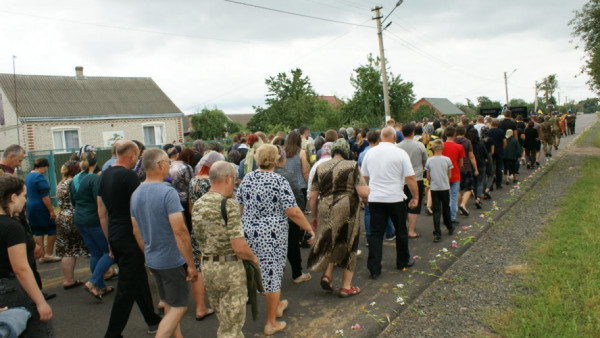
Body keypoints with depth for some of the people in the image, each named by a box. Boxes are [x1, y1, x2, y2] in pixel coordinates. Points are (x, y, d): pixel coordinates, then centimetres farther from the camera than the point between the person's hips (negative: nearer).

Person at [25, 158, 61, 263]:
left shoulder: (28, 176, 13)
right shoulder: (39, 177, -16)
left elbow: (29, 194, 20)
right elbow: (44, 196, -20)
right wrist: (51, 211, -18)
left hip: (31, 207, 9)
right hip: (41, 208, -9)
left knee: (38, 232, 11)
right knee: (52, 230, 3)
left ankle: (42, 256, 13)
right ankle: (48, 254, 5)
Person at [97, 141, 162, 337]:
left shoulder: (104, 176, 9)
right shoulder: (129, 176, -16)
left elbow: (102, 212, 14)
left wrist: (109, 241, 21)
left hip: (114, 238, 9)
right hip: (129, 238, -9)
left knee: (139, 280, 19)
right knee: (127, 288, 0)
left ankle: (152, 321, 31)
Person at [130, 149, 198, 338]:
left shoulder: (135, 194, 5)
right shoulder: (168, 193, -20)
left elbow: (136, 232, 13)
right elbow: (180, 232, -24)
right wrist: (191, 264, -18)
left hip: (152, 260, 8)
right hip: (173, 260, -8)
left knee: (169, 305, 21)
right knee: (178, 307, 4)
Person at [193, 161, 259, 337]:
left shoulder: (197, 205, 5)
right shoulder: (229, 205, -19)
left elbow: (201, 239, 12)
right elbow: (239, 247, -22)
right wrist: (254, 258, -4)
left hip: (206, 267, 8)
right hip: (229, 268, -7)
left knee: (224, 321, 23)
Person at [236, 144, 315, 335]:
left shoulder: (247, 178, 2)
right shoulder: (279, 181, -13)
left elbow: (239, 206, 9)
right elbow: (293, 212, -16)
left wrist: (245, 225, 23)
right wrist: (309, 229, -7)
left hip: (249, 232, 6)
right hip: (271, 234, -6)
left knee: (263, 271, 22)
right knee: (272, 274, 6)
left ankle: (276, 305, 43)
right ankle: (271, 323, 17)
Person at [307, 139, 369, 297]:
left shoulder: (321, 168, 8)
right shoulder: (352, 166, -1)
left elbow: (312, 196, 7)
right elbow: (364, 193, -11)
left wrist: (314, 216, 18)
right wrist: (366, 191, 11)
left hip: (325, 210, 3)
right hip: (347, 211, -3)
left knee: (330, 243, 24)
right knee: (348, 245, 12)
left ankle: (326, 275, 9)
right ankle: (346, 287, 20)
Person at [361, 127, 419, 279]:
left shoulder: (370, 153, 5)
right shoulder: (400, 153, -7)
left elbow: (364, 177, 14)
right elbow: (410, 178, -10)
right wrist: (416, 197, -2)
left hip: (375, 198, 3)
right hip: (395, 198, -3)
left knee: (376, 233, 5)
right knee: (401, 231, 15)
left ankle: (374, 268, 1)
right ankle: (403, 261, 30)